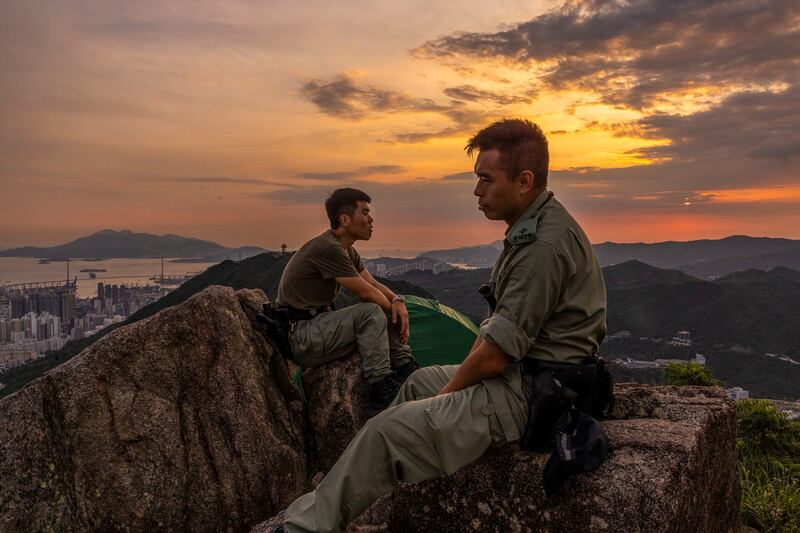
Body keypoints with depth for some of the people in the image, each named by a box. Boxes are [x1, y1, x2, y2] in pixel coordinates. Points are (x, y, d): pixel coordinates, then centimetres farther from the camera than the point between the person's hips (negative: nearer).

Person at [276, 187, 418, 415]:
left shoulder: (347, 250, 11)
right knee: (371, 312, -26)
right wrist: (393, 306, -3)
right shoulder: (328, 248, -21)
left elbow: (374, 284, 9)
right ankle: (382, 393, -24)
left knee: (388, 306, 4)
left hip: (318, 324, 10)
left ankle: (407, 371, -1)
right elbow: (366, 292, -21)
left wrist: (397, 301, -11)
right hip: (301, 338, -10)